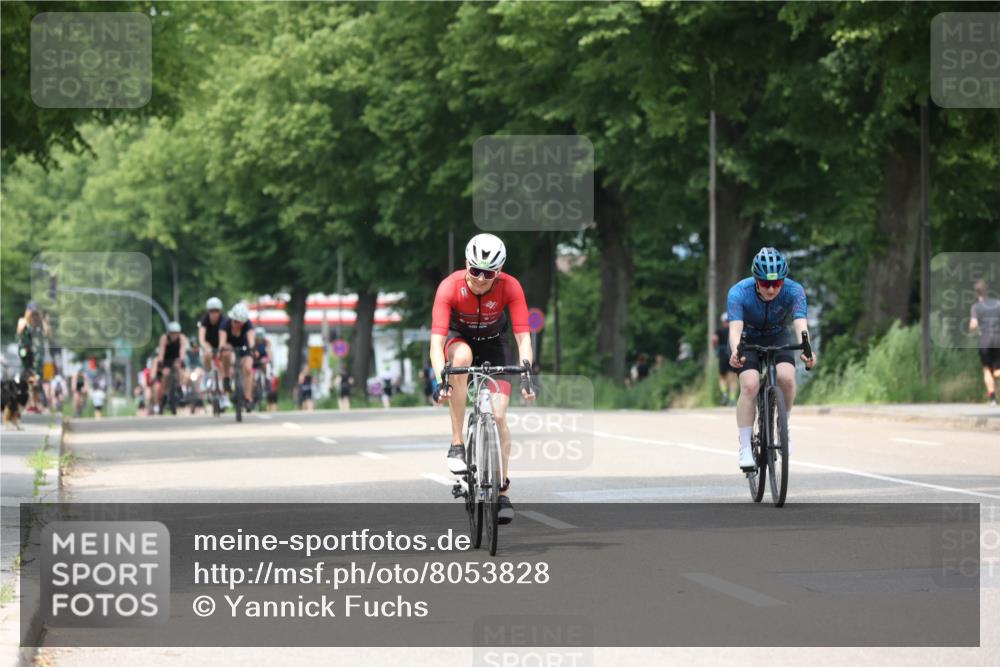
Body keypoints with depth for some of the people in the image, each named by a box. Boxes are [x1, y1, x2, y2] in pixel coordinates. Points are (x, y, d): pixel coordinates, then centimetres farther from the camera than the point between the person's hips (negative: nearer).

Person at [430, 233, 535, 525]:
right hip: (458, 339, -1)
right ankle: (457, 444, -30)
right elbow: (436, 340, -36)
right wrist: (440, 380, -50)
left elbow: (523, 336, -30)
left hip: (493, 345, 1)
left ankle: (502, 490, 5)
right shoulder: (450, 287, -31)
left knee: (498, 416, -13)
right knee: (462, 356, -38)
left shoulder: (510, 287, -27)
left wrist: (526, 374, -46)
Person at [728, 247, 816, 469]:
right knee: (750, 385, -26)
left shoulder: (794, 291, -27)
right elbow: (735, 328, -41)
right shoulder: (739, 293, -30)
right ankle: (745, 448, -19)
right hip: (748, 341, -1)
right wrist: (735, 353, -62)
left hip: (777, 338, 1)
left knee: (786, 376, -28)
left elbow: (800, 324, -39)